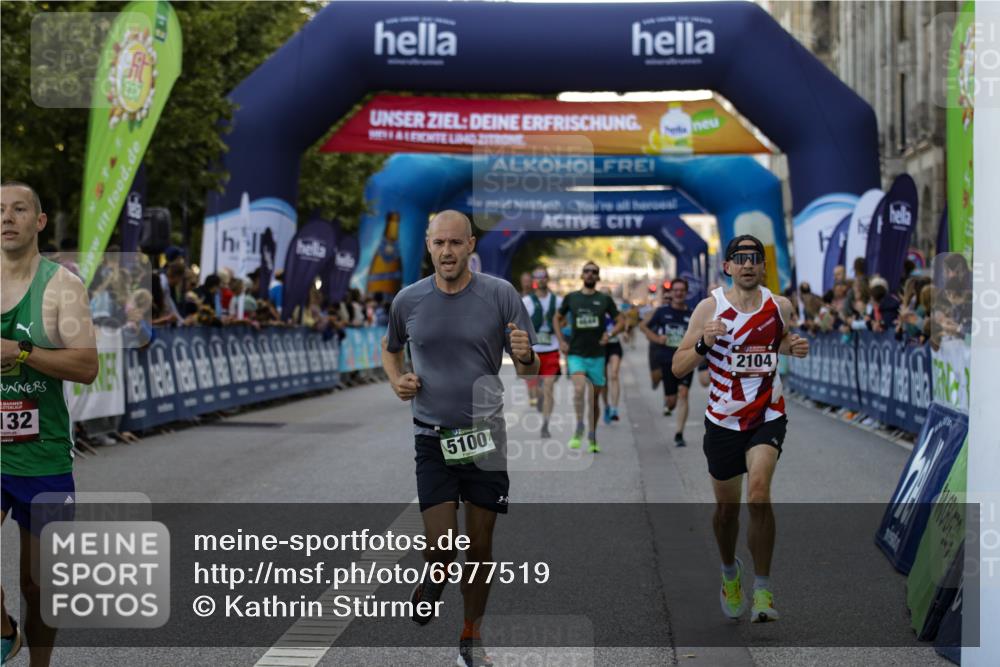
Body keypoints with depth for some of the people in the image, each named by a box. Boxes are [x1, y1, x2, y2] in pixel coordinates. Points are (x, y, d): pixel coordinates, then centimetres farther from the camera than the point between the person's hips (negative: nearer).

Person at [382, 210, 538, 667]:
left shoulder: (500, 295, -6)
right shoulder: (408, 300, -1)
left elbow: (530, 372, -2)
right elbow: (390, 349, 20)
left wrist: (525, 357, -25)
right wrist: (397, 381, 0)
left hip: (487, 436, 0)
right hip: (433, 439, 0)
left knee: (480, 546, 8)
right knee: (441, 548, -8)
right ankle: (430, 585, 27)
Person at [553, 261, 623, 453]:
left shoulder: (605, 300, 3)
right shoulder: (571, 298, 5)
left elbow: (621, 321, 7)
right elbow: (558, 318, 18)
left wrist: (610, 333, -11)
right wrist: (561, 340, 6)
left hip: (596, 355, 1)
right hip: (576, 354, -1)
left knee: (594, 396, 7)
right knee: (579, 388, -24)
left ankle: (592, 437, 20)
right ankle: (579, 429, -11)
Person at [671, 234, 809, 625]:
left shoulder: (780, 306, -1)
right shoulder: (710, 307, -8)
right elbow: (678, 368, -8)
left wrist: (794, 348, -1)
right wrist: (703, 345, -27)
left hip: (768, 417, 0)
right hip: (723, 420, 0)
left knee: (758, 495, -22)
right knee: (726, 507, 13)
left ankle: (762, 589, -11)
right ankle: (730, 572, 42)